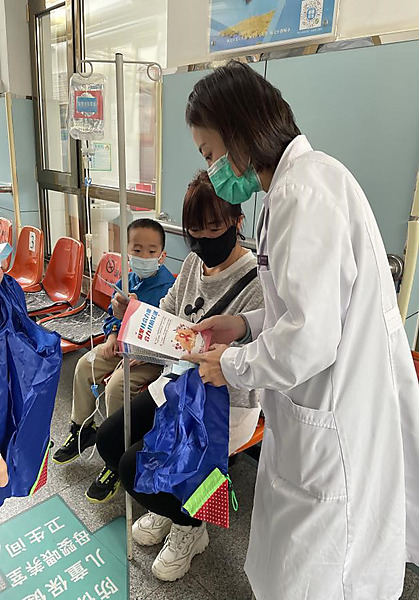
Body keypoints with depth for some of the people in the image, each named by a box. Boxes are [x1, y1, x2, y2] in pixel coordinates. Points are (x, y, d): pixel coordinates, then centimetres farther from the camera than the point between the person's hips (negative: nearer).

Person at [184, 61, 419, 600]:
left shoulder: (304, 190, -20)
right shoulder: (301, 180, 12)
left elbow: (310, 339, -27)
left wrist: (232, 367, -10)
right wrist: (247, 324, 10)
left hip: (335, 429, -10)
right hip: (316, 415, 10)